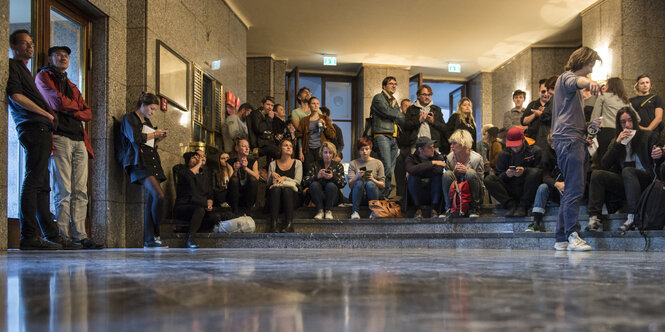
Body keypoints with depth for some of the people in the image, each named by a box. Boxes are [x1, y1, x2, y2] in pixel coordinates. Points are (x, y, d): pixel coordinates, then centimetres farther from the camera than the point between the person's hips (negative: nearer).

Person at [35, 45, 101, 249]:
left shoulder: (72, 86, 29)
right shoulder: (44, 76, 8)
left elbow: (88, 113, 17)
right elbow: (57, 103, -8)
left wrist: (70, 111, -2)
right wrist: (76, 106, 10)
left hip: (79, 140, 7)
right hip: (59, 137, -6)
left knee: (80, 192, -1)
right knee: (63, 191, -11)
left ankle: (80, 236, -2)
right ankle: (63, 238, -10)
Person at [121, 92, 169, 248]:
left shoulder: (147, 122, 26)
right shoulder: (129, 118, 2)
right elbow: (135, 138, -14)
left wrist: (159, 139, 11)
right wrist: (153, 134, -2)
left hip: (152, 163, 8)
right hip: (139, 163, -8)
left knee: (151, 201, -1)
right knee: (159, 195, -23)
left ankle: (149, 240, -1)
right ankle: (156, 235, -10)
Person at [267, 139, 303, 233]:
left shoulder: (297, 163, 15)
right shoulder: (273, 164, 17)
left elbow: (297, 181, 2)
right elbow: (268, 182, 13)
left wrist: (284, 178, -12)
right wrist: (272, 175, -7)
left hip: (292, 191, -1)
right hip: (275, 193, 1)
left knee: (287, 189, -36)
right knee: (276, 189, -35)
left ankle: (289, 224, -45)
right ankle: (273, 224, -47)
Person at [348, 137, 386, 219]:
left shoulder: (378, 163, 13)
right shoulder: (353, 163, 11)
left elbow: (383, 185, 7)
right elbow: (350, 185, 0)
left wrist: (373, 179, -12)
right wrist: (356, 177, -20)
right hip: (358, 197, 0)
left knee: (370, 183, -32)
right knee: (359, 182, -32)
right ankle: (355, 212, -29)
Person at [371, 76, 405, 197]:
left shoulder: (395, 102, 26)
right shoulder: (378, 98, 4)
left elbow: (401, 120, 19)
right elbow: (387, 112, -10)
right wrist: (399, 114, 5)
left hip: (394, 138, 7)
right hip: (383, 136, -7)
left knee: (391, 170, 2)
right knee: (387, 168, -18)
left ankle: (385, 196, 5)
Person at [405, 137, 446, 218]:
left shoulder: (438, 157, 0)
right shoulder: (411, 158, -1)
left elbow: (439, 170, -24)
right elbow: (411, 170, -27)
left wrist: (419, 170, -17)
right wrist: (432, 163, -23)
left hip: (433, 193, 0)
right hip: (418, 195, 0)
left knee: (437, 176, -25)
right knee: (412, 177, -26)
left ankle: (434, 209, -21)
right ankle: (418, 209, -18)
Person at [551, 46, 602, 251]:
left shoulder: (573, 84, 31)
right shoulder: (567, 77, 0)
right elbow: (576, 82, -28)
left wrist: (588, 125, 22)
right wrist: (590, 83, -51)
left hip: (576, 140, 10)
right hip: (568, 140, -10)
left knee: (572, 190, 7)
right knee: (575, 189, -18)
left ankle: (562, 239, 8)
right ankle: (572, 236, -23)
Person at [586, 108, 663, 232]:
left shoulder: (649, 136, 7)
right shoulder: (616, 141, 16)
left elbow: (658, 165, 4)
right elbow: (604, 165, 2)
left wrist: (659, 156, -21)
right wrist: (617, 143, -6)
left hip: (645, 179, -4)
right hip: (623, 182, 4)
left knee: (627, 171, -35)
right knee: (597, 174, -21)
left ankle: (632, 217, -41)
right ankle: (594, 218, -35)